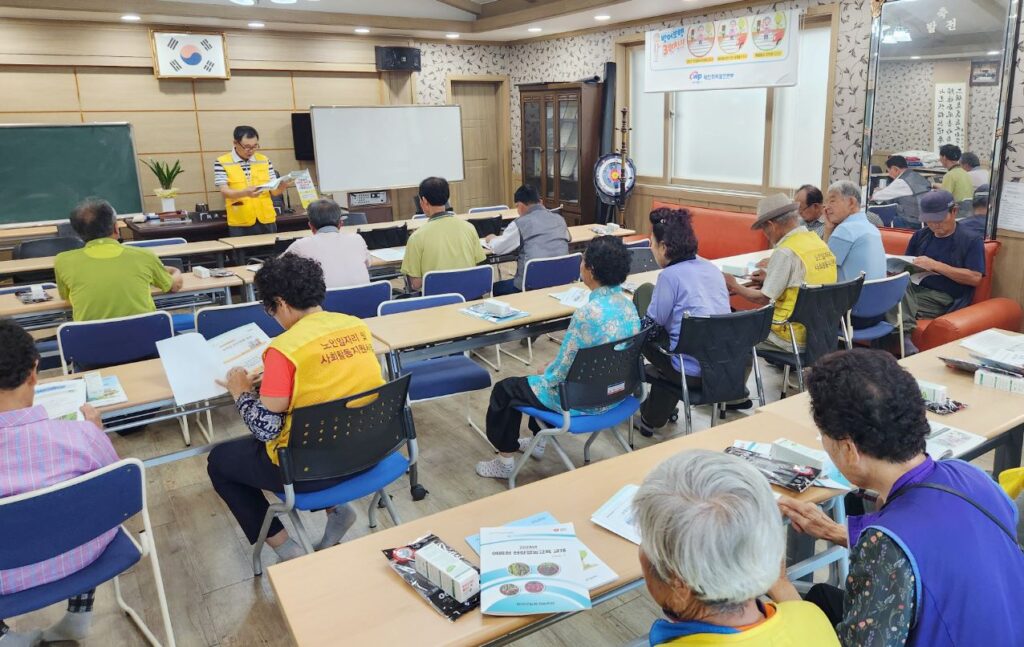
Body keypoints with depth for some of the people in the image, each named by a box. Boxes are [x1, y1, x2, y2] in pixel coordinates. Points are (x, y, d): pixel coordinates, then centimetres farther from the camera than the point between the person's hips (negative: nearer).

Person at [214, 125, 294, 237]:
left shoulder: (265, 160, 10)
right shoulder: (222, 163, -1)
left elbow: (274, 191, 9)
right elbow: (224, 191, -10)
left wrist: (282, 186, -15)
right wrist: (245, 193, -29)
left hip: (266, 220, 3)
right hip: (240, 223, -3)